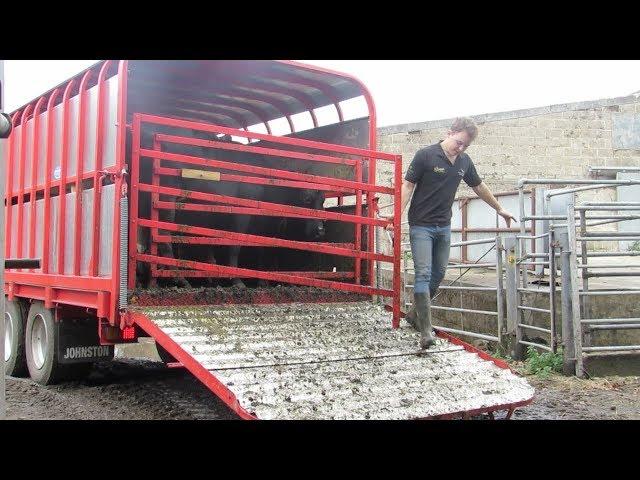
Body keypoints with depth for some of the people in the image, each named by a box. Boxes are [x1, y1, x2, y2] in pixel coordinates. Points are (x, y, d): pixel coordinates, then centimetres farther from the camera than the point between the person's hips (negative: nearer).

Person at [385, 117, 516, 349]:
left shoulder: (464, 161, 6)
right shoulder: (426, 155, -11)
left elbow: (479, 186, 20)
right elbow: (408, 185, -11)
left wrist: (499, 209, 29)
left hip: (443, 226, 7)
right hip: (421, 225, -6)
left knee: (438, 274, 11)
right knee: (423, 274, -13)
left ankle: (415, 314, 29)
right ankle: (426, 331, -16)